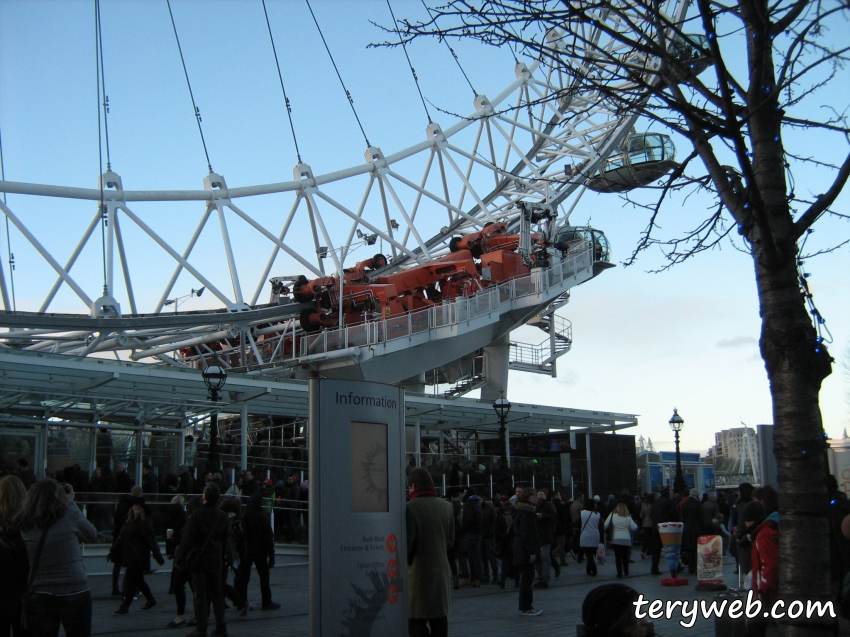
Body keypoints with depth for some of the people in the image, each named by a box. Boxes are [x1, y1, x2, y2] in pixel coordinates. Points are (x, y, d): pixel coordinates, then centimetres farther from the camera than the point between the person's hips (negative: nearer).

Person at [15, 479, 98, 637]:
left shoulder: (23, 525, -2)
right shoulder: (69, 515, -11)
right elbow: (92, 536, 6)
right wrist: (70, 502, 11)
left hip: (38, 599, 3)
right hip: (75, 594, -3)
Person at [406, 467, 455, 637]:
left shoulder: (411, 508, -14)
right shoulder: (447, 506, 6)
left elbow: (407, 541, -13)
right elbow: (450, 540, 10)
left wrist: (406, 560, 4)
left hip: (418, 571, -6)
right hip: (441, 570, 6)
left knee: (417, 623, 0)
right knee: (439, 619, 13)